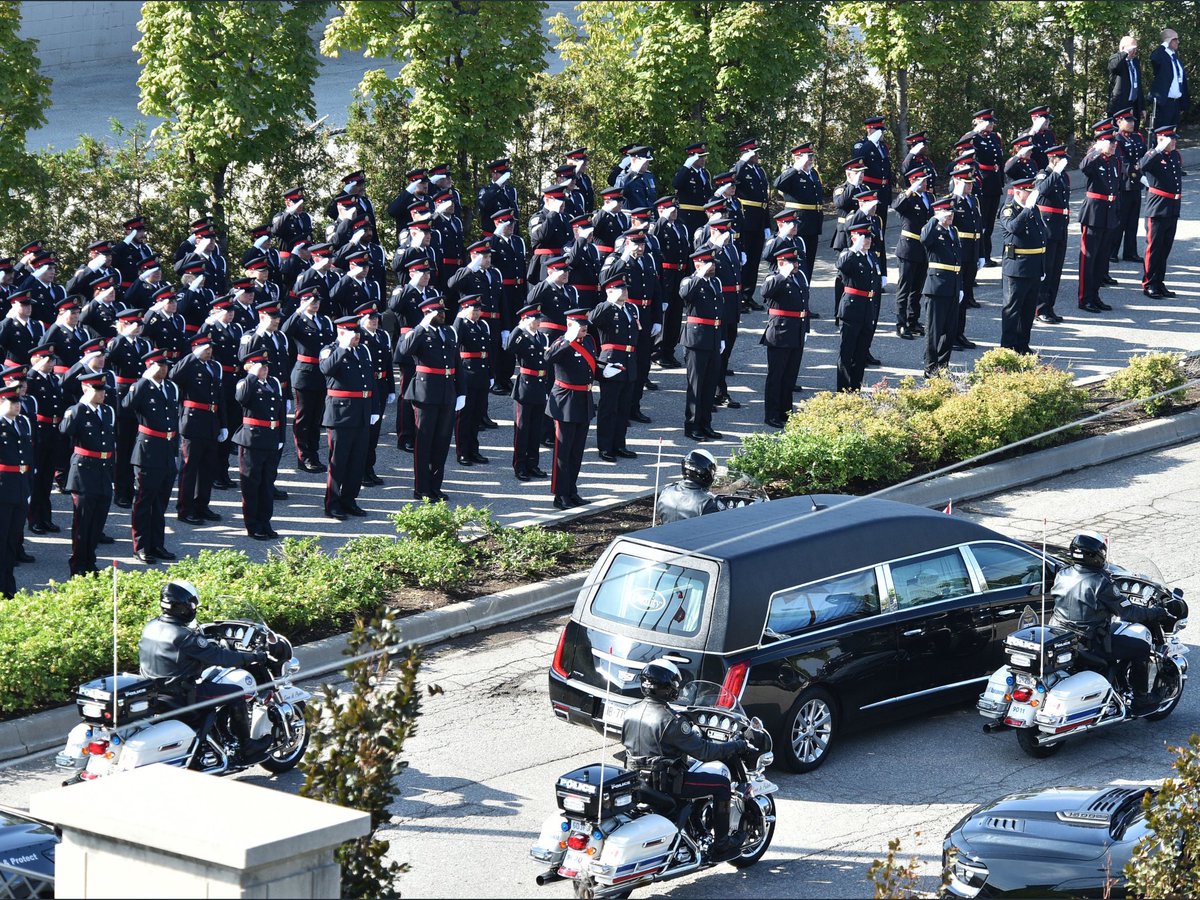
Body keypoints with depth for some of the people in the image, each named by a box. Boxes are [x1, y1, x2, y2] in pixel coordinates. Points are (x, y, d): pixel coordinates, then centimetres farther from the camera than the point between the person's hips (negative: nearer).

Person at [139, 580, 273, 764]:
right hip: (180, 696, -9)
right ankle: (246, 749, 9)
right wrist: (252, 657, -6)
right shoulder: (184, 636, -23)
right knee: (236, 693, -1)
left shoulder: (150, 627, 3)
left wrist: (210, 644, 29)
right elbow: (218, 656, -18)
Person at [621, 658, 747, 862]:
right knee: (721, 784, 2)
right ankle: (721, 845, 9)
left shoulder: (631, 712, 0)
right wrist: (735, 746, -5)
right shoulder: (670, 720, -23)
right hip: (666, 782, -9)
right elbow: (702, 751, -20)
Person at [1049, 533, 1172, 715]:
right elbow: (1125, 611, -15)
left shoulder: (1062, 575, 0)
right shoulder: (1100, 583, -19)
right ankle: (1141, 700, 16)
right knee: (1141, 648, 7)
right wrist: (1154, 613, 0)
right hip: (1089, 643, -8)